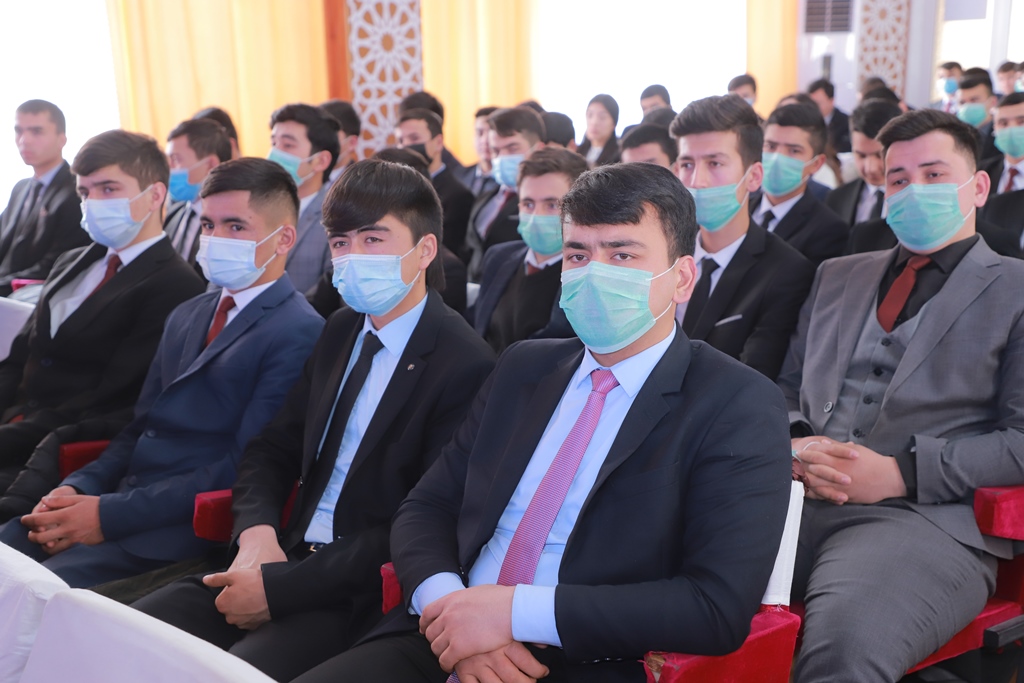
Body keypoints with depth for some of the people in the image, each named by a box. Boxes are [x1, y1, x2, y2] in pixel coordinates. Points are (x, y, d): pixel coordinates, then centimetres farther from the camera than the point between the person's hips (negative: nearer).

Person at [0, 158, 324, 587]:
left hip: (179, 533, -8)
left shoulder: (300, 334, -9)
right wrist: (77, 488, -1)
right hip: (119, 497, 8)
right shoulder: (185, 317, 20)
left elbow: (245, 466, -16)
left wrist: (110, 514, -16)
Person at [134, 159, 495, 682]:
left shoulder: (467, 367, -13)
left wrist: (279, 587, -17)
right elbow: (272, 448, 15)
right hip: (286, 555, 7)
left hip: (365, 595, -6)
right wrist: (257, 534, -7)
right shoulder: (340, 332, 11)